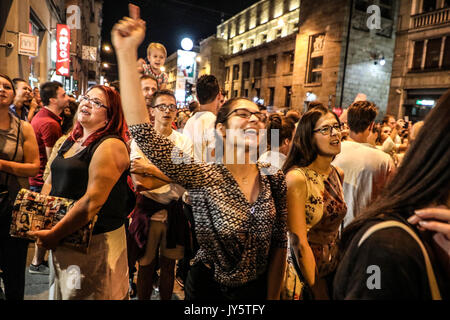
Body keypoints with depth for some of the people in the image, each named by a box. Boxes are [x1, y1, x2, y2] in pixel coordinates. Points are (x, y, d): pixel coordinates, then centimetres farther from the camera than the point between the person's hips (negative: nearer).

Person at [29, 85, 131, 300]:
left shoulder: (111, 146, -19)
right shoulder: (71, 141, 9)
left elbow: (92, 202, -25)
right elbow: (51, 181, 13)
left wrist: (54, 234, -18)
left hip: (97, 241, -8)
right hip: (63, 238, 8)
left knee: (86, 294, 12)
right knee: (61, 292, 25)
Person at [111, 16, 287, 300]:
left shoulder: (275, 179, -9)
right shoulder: (203, 176, -20)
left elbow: (279, 243, -2)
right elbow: (144, 134, -32)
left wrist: (273, 296, -1)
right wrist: (126, 52, -33)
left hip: (258, 288, 3)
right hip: (207, 287, -2)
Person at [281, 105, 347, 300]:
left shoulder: (338, 174, 1)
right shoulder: (297, 177, -22)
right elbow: (299, 242, -21)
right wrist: (317, 292, -16)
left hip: (333, 270, 6)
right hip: (303, 275, -6)